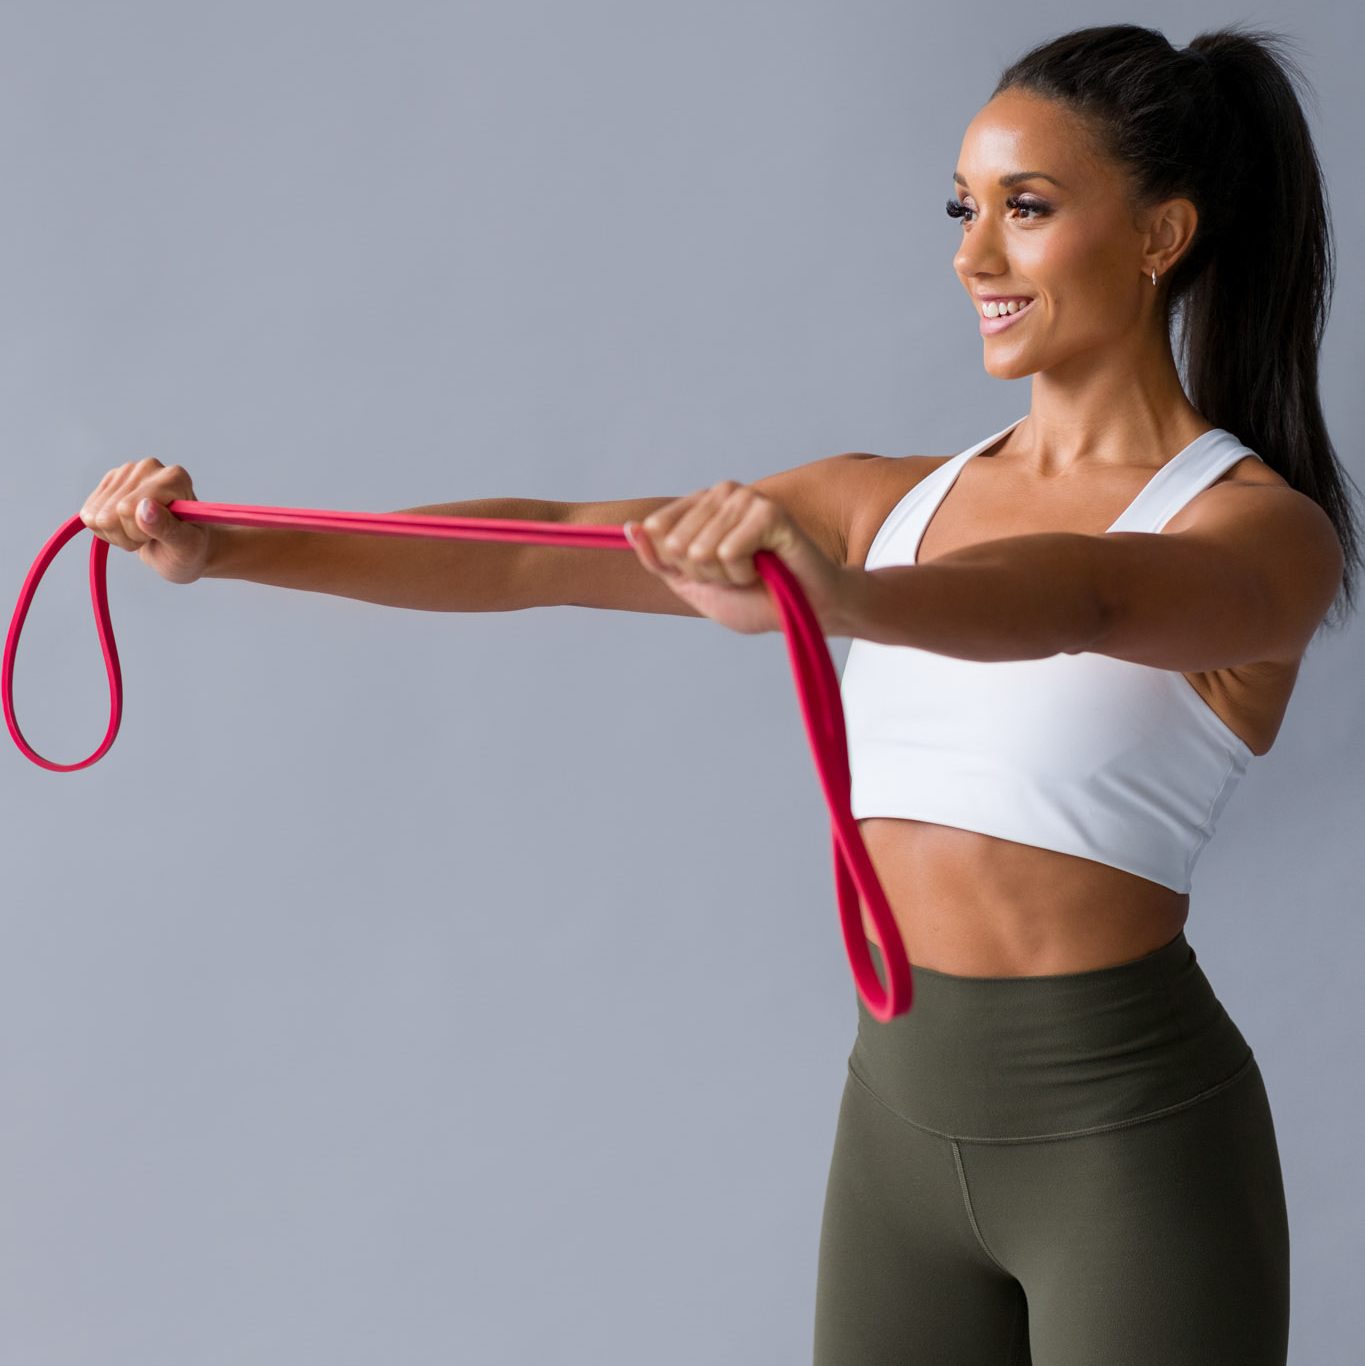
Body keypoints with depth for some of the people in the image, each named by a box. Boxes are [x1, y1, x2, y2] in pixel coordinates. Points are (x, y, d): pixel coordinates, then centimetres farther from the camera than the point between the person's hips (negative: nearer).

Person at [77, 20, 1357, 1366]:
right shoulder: (892, 503, 8)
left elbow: (1086, 602, -32)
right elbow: (550, 552, -1)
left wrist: (834, 596, -51)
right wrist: (225, 549, -10)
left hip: (1123, 1139, -5)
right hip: (902, 1109, 5)